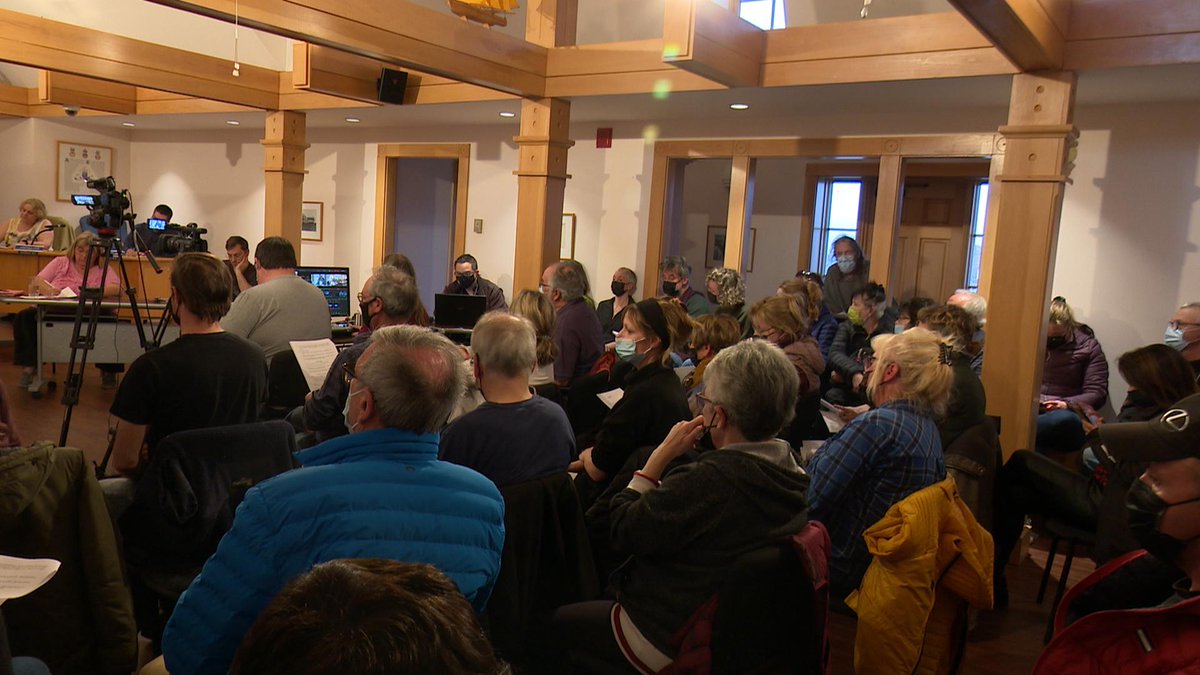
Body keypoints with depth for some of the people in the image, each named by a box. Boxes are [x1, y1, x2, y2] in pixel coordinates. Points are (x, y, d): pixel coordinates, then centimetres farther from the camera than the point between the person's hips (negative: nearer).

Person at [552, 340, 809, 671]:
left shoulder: (708, 479, -36)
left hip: (673, 642, -8)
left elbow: (623, 532, -23)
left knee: (561, 623, 14)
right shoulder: (792, 470, -9)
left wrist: (662, 453, -19)